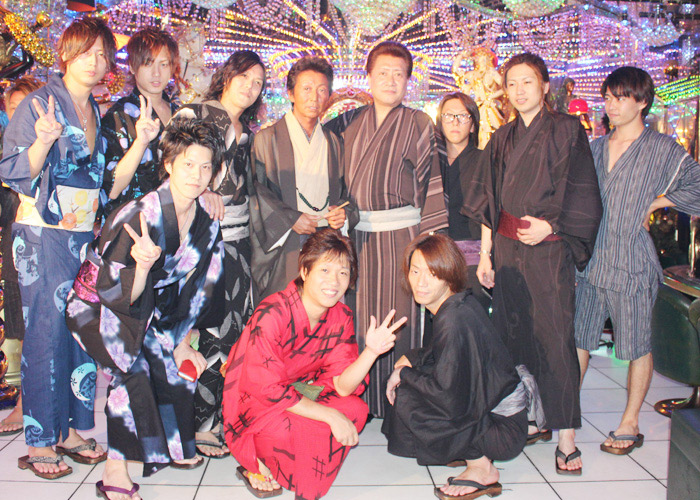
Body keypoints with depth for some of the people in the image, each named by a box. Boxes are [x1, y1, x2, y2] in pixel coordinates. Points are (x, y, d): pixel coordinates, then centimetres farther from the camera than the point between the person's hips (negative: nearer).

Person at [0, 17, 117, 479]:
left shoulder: (97, 113, 15)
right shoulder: (38, 104, -3)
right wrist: (44, 140, -24)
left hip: (86, 234, 6)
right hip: (43, 236, -6)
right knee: (46, 333, -5)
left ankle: (71, 431, 18)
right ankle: (40, 442, 7)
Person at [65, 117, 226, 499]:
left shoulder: (205, 224, -9)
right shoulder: (140, 216, -30)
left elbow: (194, 290, 3)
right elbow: (118, 295, -29)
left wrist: (181, 343, 4)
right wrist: (144, 265, -49)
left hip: (146, 310, 6)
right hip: (96, 305, -6)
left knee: (175, 366, -3)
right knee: (131, 369, -26)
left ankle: (171, 447, 23)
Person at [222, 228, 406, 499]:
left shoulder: (341, 316, -8)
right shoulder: (271, 314, -28)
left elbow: (342, 386, -11)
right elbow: (267, 389, -27)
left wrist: (371, 352, -30)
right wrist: (330, 415, -29)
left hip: (299, 391, 7)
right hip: (252, 400, -6)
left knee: (356, 409, -15)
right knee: (297, 430, -34)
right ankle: (256, 465, 1)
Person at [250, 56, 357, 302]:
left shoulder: (332, 142, 15)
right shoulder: (268, 138, 2)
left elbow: (341, 190, 19)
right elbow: (256, 191, -3)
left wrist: (342, 212, -2)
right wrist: (290, 219, -12)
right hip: (283, 247, -3)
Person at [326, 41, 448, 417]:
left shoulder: (418, 125, 3)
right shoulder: (350, 123, 11)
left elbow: (430, 182, 0)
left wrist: (431, 237, -4)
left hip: (399, 235, -3)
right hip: (355, 235, 3)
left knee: (396, 316, -1)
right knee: (357, 317, 6)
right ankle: (360, 398, 20)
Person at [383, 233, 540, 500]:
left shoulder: (454, 320, -27)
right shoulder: (457, 303, 1)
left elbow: (449, 395, -25)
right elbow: (438, 355, 19)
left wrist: (404, 374, -10)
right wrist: (408, 360, 2)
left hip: (506, 430, -9)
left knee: (407, 400, -18)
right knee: (408, 385, 13)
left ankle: (482, 469, -5)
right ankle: (475, 450, 14)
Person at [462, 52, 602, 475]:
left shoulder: (566, 130, 0)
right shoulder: (503, 139, 13)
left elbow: (581, 193, -3)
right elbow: (489, 201, 12)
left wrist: (550, 225, -16)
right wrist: (486, 253, 7)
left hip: (548, 247, -4)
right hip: (507, 246, 5)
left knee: (553, 336, -6)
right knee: (515, 333, 7)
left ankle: (567, 435, 2)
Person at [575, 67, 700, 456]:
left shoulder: (664, 150, -2)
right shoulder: (596, 148, 13)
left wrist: (657, 202, -6)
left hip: (632, 263, -4)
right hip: (590, 259, 5)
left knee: (637, 346, 6)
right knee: (578, 340, 8)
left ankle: (630, 424, 20)